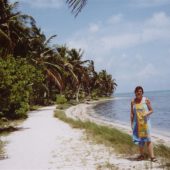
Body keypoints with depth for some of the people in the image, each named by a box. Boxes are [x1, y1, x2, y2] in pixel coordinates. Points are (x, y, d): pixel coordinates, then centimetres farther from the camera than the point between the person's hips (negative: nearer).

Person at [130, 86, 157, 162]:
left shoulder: (146, 100, -4)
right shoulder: (133, 101, 3)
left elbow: (151, 110, 0)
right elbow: (132, 113, 7)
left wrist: (147, 113, -20)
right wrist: (131, 123, 5)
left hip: (145, 122, -3)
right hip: (137, 123, 3)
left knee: (148, 139, -8)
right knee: (139, 139, 9)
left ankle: (152, 156, -8)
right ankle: (142, 155, 21)